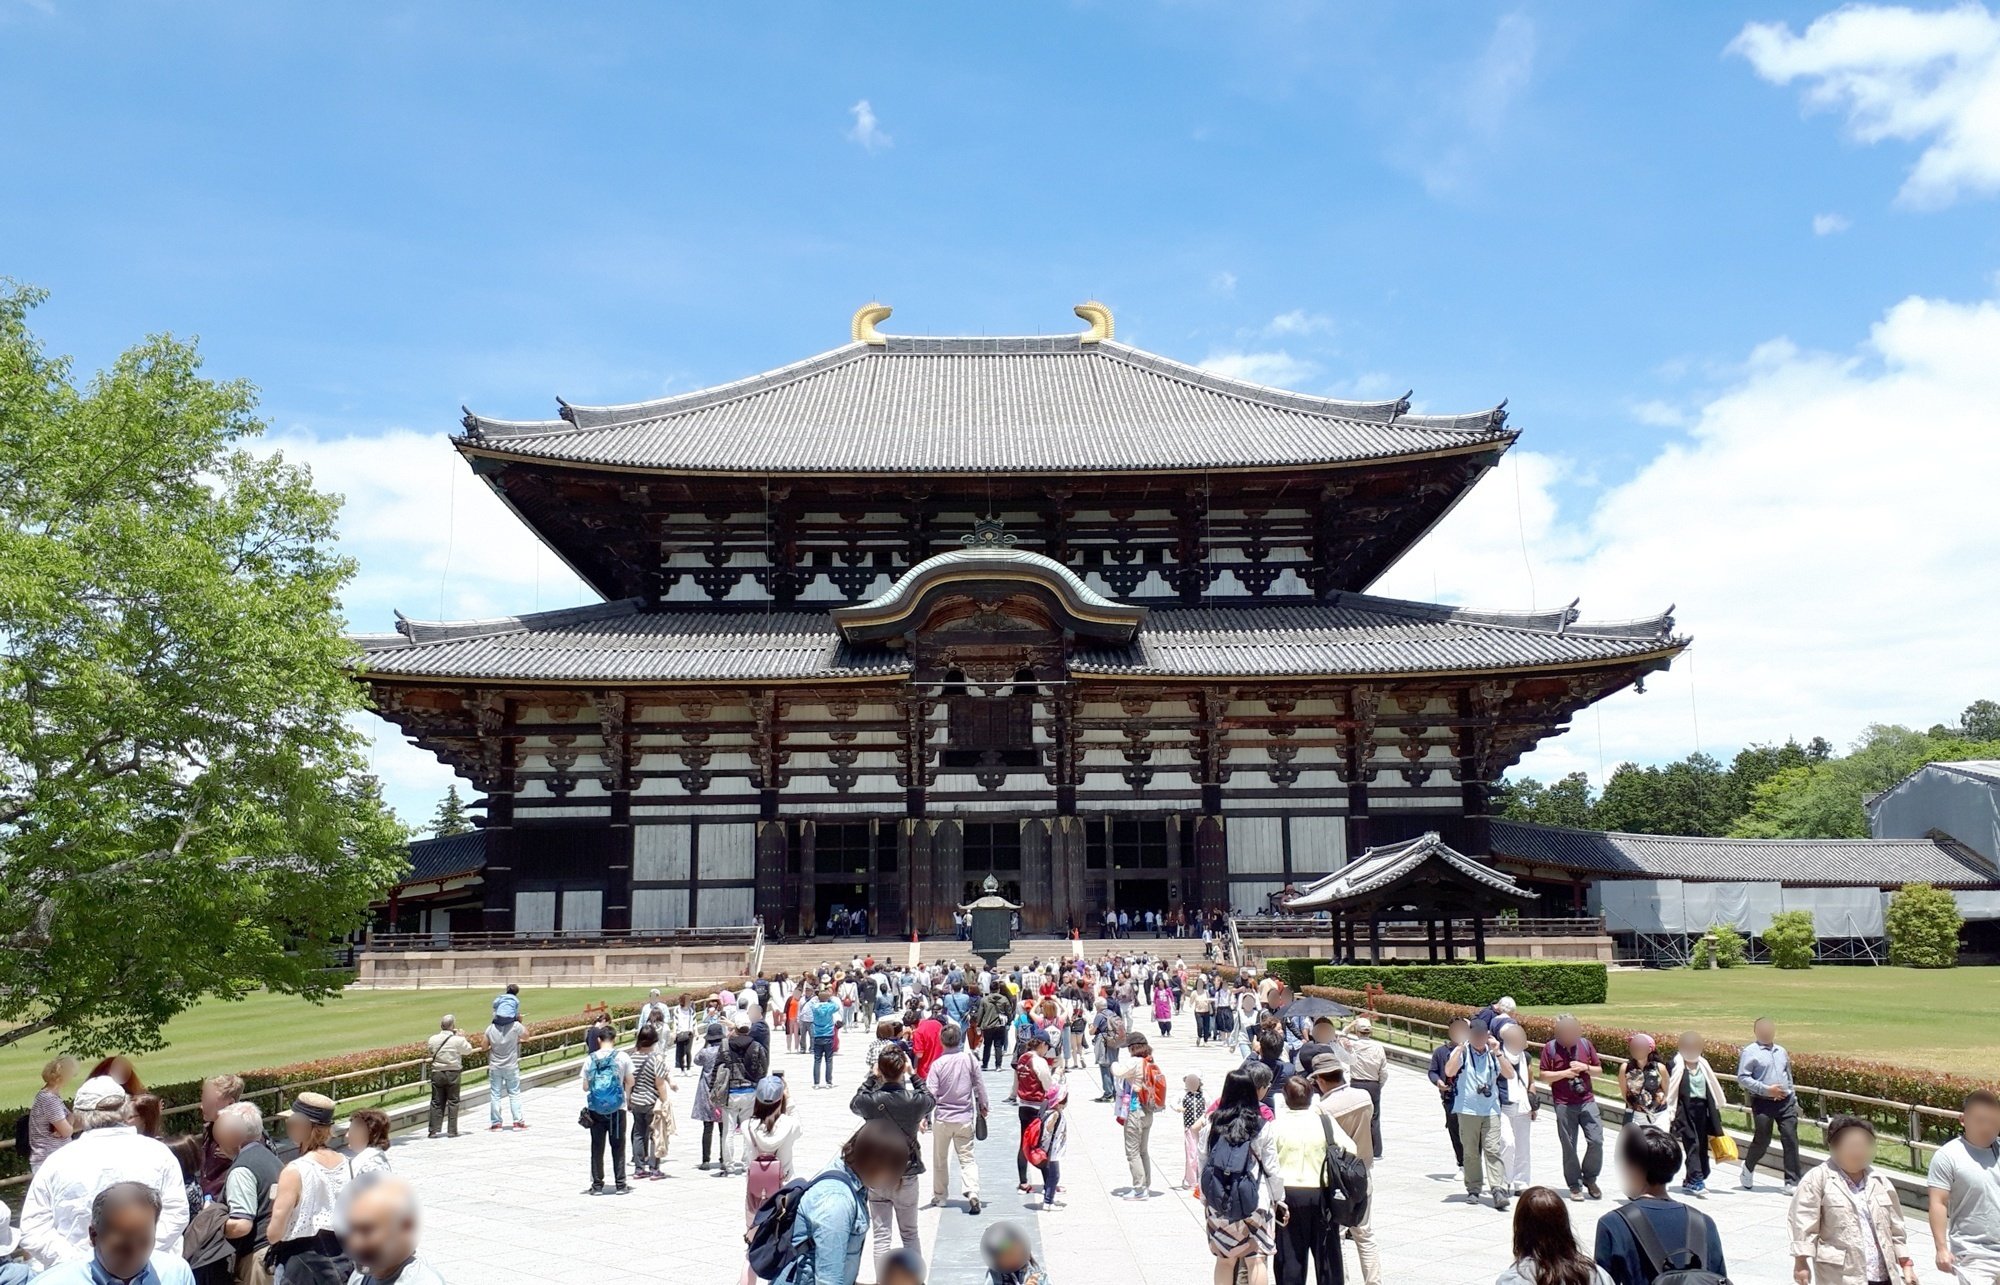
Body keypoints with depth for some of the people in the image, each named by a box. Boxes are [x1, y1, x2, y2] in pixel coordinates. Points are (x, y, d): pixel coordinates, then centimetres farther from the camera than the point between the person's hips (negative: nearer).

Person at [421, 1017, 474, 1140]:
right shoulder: (458, 1040, -12)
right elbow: (468, 1049, 3)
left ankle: (433, 1130, 7)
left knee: (436, 1102, 9)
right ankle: (452, 1130, 7)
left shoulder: (432, 1040, -4)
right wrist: (463, 1037, 13)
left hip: (437, 1074, 2)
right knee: (453, 1102, 6)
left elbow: (430, 1052, 8)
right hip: (453, 1074, -2)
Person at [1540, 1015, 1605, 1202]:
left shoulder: (1585, 1044, 5)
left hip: (1587, 1101, 2)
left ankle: (1590, 1179, 15)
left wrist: (1585, 1067, -7)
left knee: (1596, 1140, -7)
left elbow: (1599, 1068, 12)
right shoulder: (1550, 1048, -2)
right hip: (1564, 1105, -2)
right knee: (1569, 1147, 2)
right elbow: (1544, 1076, -1)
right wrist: (1564, 1073, -13)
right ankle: (1575, 1186, 15)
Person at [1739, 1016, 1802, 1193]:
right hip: (1763, 1103, -5)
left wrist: (1794, 1099, 20)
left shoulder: (1781, 1051, 15)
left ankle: (1792, 1183, 2)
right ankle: (1748, 1168, 31)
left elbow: (1788, 1076, 24)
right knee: (1762, 1141, 3)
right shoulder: (1750, 1052, -5)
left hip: (1786, 1102, 5)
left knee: (1791, 1140, -3)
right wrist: (1766, 1089, -15)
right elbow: (1742, 1077, -10)